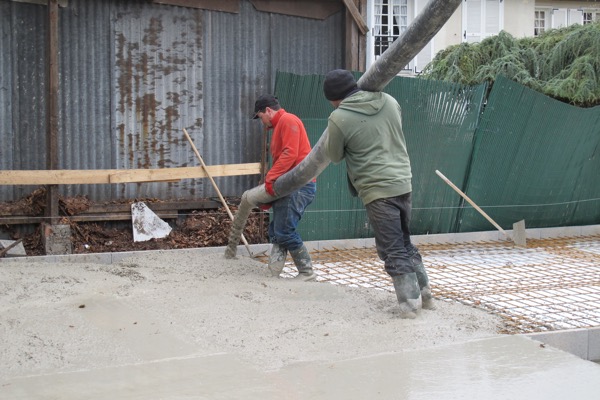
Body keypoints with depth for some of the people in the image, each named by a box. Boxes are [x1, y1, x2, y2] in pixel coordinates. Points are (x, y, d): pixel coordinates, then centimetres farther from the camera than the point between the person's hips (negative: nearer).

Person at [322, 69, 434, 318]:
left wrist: (329, 141, 22)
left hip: (377, 190, -6)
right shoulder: (389, 101, 7)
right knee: (405, 243, 19)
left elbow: (335, 156, 4)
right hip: (403, 183, 6)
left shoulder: (338, 118, -10)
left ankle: (410, 303, 3)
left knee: (393, 250, 1)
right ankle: (424, 294, 25)